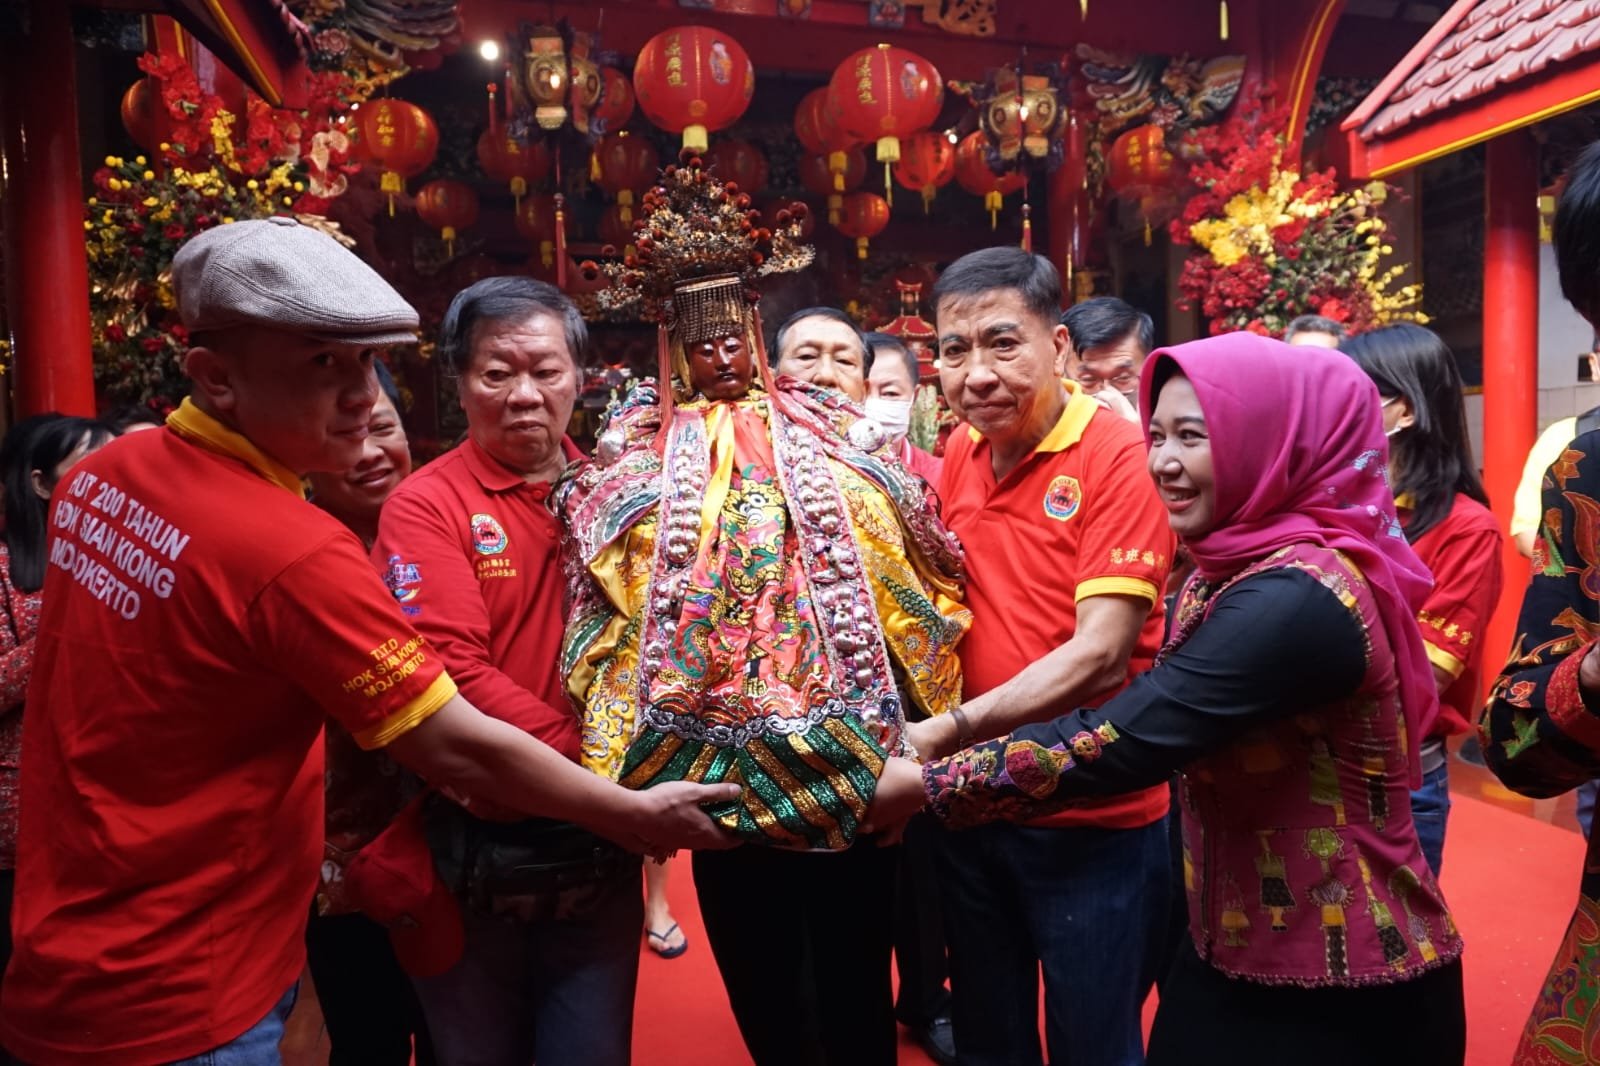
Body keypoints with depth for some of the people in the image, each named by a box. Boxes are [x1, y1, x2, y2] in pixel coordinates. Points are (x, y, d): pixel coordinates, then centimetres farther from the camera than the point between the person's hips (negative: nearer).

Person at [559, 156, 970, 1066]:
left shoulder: (838, 437, 1)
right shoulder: (638, 461, 1)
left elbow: (912, 584, 3)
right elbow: (614, 618, -1)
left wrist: (923, 730, -1)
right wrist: (630, 766, -6)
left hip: (856, 765, 0)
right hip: (722, 776, 1)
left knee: (855, 992, 15)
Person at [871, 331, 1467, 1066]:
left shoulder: (1299, 600, -26)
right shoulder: (1233, 571, 3)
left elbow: (1122, 744, -29)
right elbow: (1144, 714, 6)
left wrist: (925, 785, -20)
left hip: (1339, 990, -8)